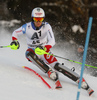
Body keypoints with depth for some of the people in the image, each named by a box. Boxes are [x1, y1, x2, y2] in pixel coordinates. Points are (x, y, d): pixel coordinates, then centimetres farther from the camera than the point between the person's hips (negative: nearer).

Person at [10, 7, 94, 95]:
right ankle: (50, 72, -40)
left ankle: (80, 80, -27)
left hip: (44, 51, -1)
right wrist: (15, 41, -19)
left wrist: (44, 48, -43)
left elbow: (52, 41, -23)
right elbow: (15, 33, 3)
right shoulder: (27, 27, -14)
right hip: (33, 51, 1)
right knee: (29, 53, -36)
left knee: (56, 66, -24)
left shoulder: (46, 26, -16)